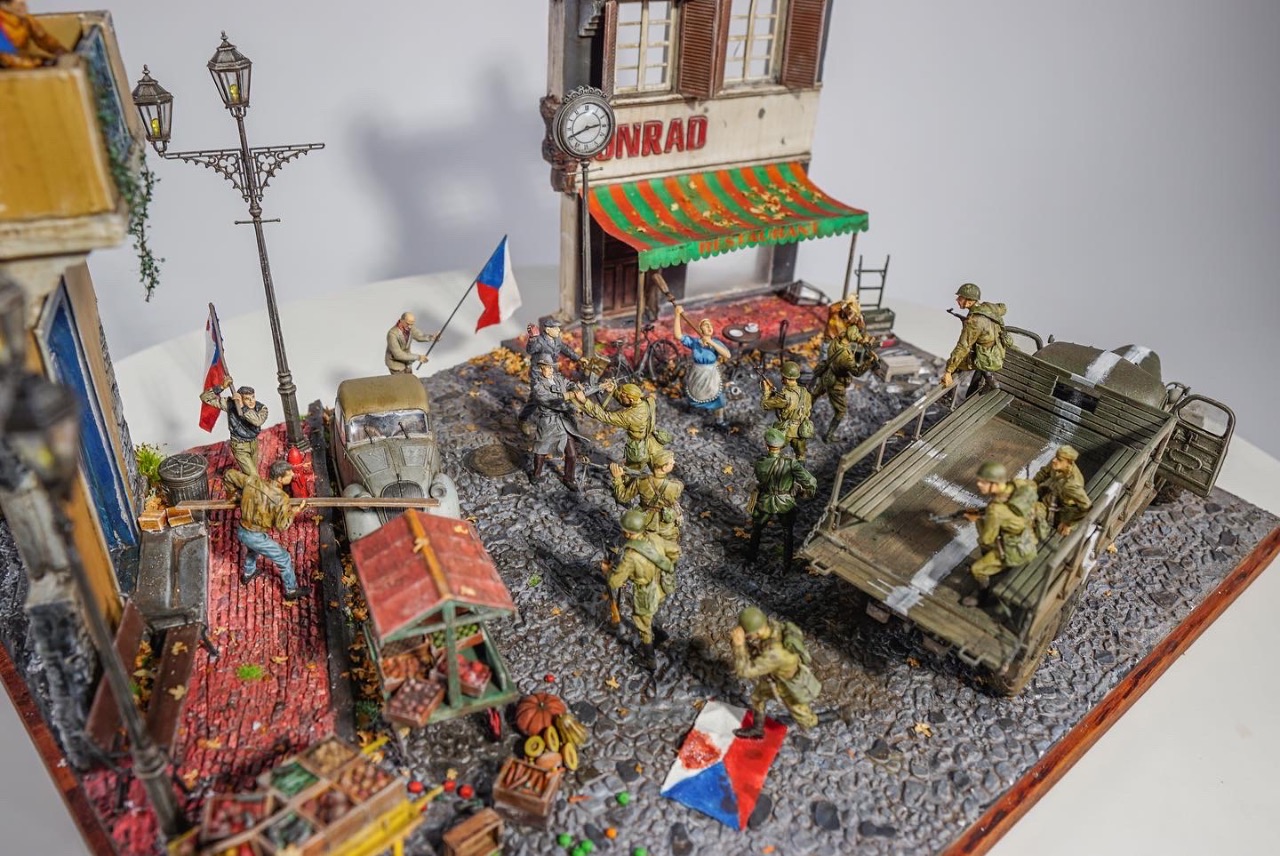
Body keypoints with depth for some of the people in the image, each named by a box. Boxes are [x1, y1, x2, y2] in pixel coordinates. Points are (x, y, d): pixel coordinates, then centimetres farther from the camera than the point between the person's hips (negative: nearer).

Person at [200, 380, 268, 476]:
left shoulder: (261, 408, -19)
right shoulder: (231, 404, -22)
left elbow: (258, 421, -43)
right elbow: (204, 397, -25)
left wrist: (242, 406, -48)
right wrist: (222, 387, -38)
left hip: (254, 443, 4)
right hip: (240, 446, -3)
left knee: (247, 473, 26)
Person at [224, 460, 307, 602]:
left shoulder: (252, 481, -12)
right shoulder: (282, 498, -27)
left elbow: (229, 474, 1)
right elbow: (281, 526, -18)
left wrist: (239, 490, 13)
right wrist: (295, 511, -6)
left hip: (241, 531, 6)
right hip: (256, 537, -6)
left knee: (252, 548, 41)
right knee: (284, 559, 16)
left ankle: (248, 574, 64)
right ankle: (291, 591, 32)